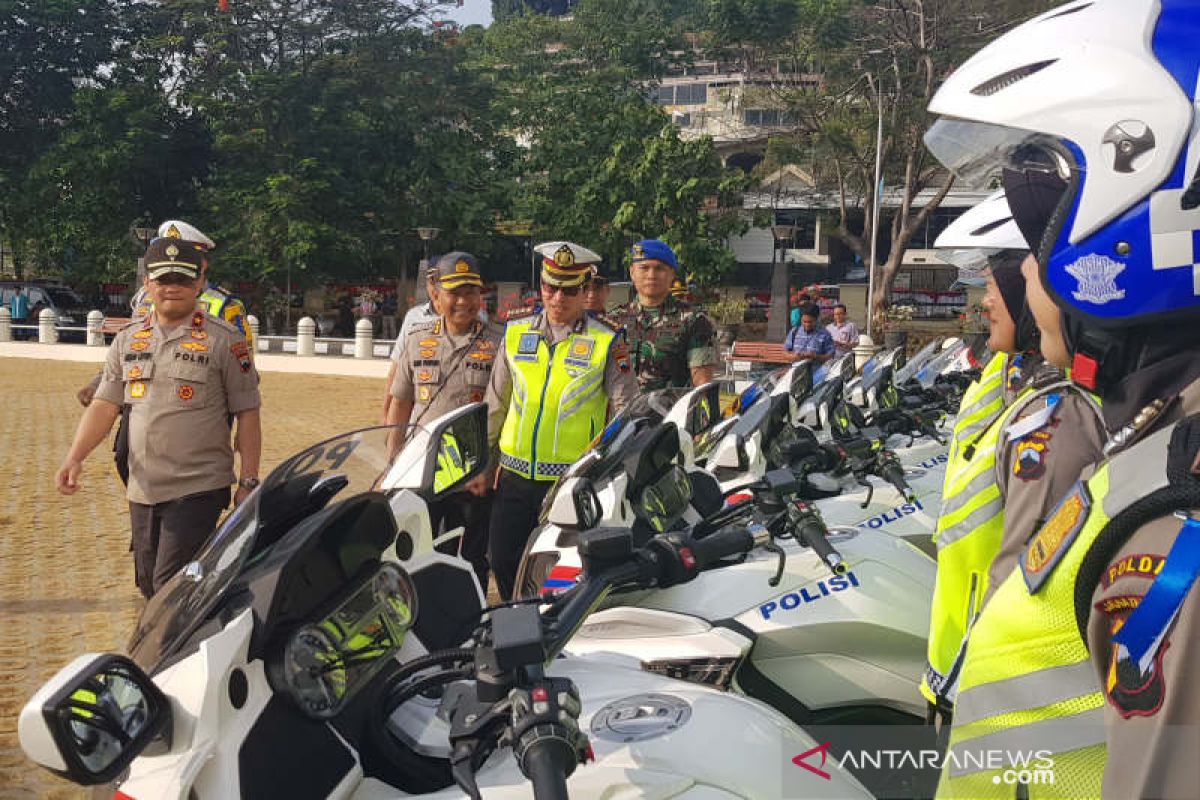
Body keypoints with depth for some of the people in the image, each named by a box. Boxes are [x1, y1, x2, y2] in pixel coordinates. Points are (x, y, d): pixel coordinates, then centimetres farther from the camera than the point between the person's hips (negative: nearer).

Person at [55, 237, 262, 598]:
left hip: (198, 489, -6)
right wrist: (74, 457, -4)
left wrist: (248, 482, -8)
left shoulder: (224, 339, -4)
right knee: (149, 585, 13)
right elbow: (105, 405, 11)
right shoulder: (128, 339, 11)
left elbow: (247, 414, -4)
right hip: (142, 489, 6)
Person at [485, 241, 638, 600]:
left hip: (574, 479, -4)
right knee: (503, 561, 9)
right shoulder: (516, 330, 8)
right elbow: (496, 400, 15)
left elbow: (626, 409, -2)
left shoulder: (607, 340, -4)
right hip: (515, 475, 4)